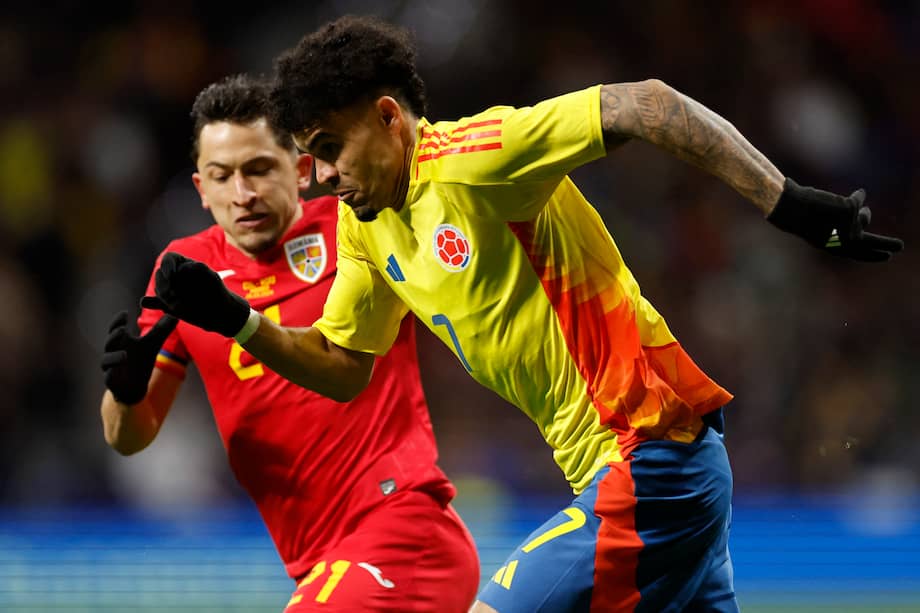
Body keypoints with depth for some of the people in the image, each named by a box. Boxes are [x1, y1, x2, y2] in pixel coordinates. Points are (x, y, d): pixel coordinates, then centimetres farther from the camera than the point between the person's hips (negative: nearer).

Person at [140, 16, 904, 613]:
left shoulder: (469, 159, -16)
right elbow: (342, 367, 21)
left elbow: (645, 105, -23)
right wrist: (233, 319, 6)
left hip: (648, 465, -9)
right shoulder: (365, 222, 11)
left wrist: (793, 206, -26)